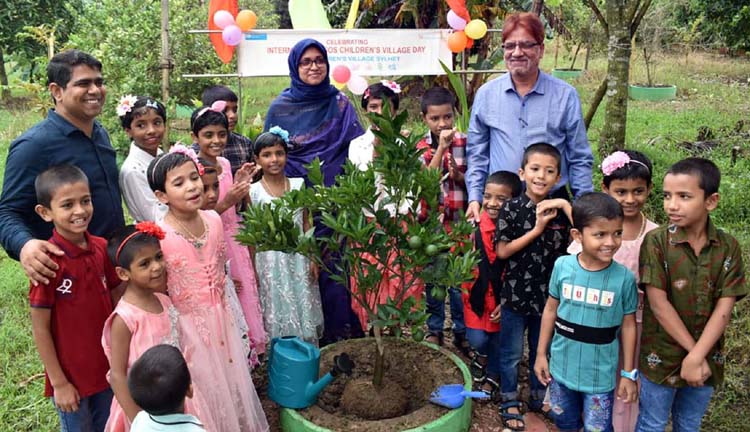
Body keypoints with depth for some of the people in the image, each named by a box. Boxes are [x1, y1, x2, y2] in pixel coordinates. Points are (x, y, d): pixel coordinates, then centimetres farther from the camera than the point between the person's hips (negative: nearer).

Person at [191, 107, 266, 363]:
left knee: (243, 299, 17)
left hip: (234, 240, 7)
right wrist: (226, 202, -26)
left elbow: (232, 208, 9)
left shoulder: (224, 163, 5)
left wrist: (241, 183, -3)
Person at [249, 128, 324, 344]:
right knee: (276, 312, 7)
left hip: (298, 257, 2)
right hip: (270, 260, -2)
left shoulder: (298, 185, 1)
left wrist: (312, 258, 3)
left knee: (303, 306, 8)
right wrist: (253, 271, -1)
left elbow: (306, 224, 6)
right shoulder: (254, 192, -5)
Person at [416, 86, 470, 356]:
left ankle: (462, 331, 24)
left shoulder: (465, 143, -2)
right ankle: (434, 329, 28)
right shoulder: (420, 148, 0)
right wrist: (441, 147, -21)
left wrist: (459, 176, -17)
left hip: (460, 223, -1)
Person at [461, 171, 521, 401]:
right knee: (477, 340, 0)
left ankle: (492, 379, 40)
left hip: (504, 297, -1)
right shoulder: (475, 225, -11)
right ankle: (481, 356, 37)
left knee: (498, 342, 14)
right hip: (478, 294, 1)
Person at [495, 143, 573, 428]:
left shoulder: (560, 210, -2)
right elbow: (502, 251, -13)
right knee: (512, 352, 11)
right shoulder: (512, 209, -11)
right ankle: (510, 402, 29)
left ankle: (539, 397, 40)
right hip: (516, 293, -3)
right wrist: (536, 229, -17)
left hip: (548, 294, 3)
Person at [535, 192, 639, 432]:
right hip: (561, 367, 2)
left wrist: (629, 373, 0)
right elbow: (551, 310, 0)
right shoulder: (562, 266, -12)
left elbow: (628, 325, -5)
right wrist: (541, 354, 4)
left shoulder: (624, 277, -16)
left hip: (600, 375, -2)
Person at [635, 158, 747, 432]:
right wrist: (693, 352, -15)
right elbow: (658, 304, -16)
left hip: (707, 359, 3)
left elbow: (724, 308, -10)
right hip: (661, 358, -2)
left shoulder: (728, 247, -6)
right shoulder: (656, 241, -14)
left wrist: (697, 357, -19)